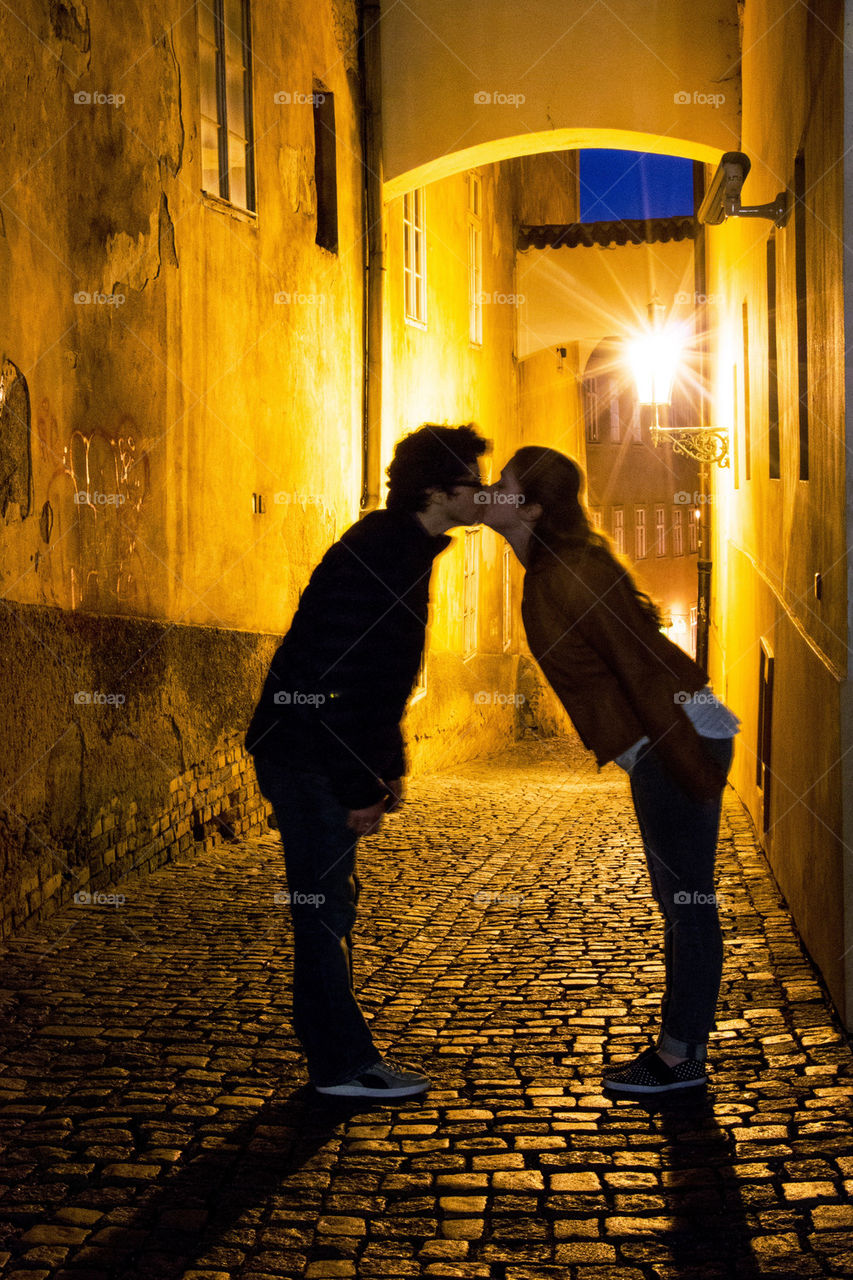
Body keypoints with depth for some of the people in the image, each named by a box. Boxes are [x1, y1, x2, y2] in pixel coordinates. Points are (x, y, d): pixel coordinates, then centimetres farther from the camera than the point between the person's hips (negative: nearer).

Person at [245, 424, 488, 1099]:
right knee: (325, 905, -3)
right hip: (309, 758, -10)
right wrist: (360, 789, -22)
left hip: (325, 759, 10)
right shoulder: (373, 559, -20)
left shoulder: (405, 551, 12)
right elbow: (337, 681, -24)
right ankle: (344, 1062, 5)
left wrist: (389, 766, 18)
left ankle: (339, 1054, 23)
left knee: (332, 903, 14)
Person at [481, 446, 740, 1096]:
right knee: (679, 899, 15)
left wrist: (691, 770, -21)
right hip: (659, 745, 10)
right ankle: (685, 1044, 24)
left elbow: (641, 666, -22)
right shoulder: (547, 571, 9)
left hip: (680, 741, -10)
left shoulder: (570, 576, -20)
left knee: (687, 900, -1)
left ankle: (680, 1056, 8)